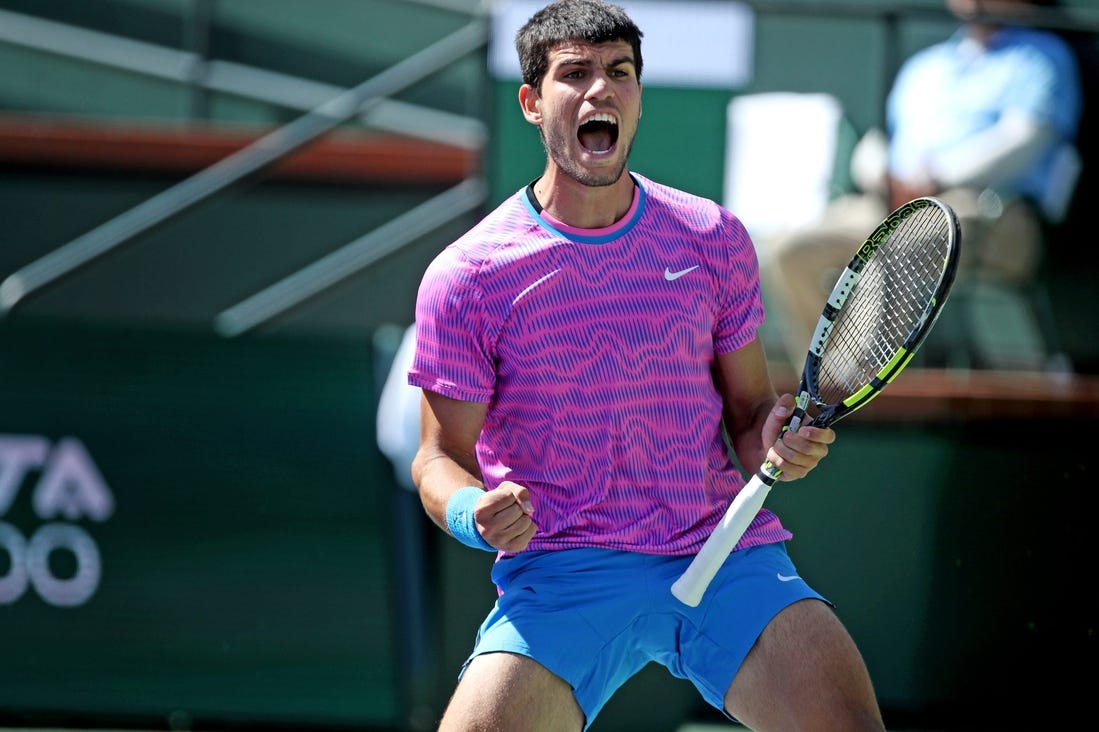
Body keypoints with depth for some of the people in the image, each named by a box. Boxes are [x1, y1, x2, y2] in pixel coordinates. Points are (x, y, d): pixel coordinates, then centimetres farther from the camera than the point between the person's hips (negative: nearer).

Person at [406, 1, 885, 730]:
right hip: (559, 573, -1)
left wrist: (778, 443, -9)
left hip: (724, 552, 1)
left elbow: (748, 410, 14)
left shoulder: (713, 238, 8)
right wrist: (475, 515, -19)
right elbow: (442, 455, 4)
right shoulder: (465, 276, -1)